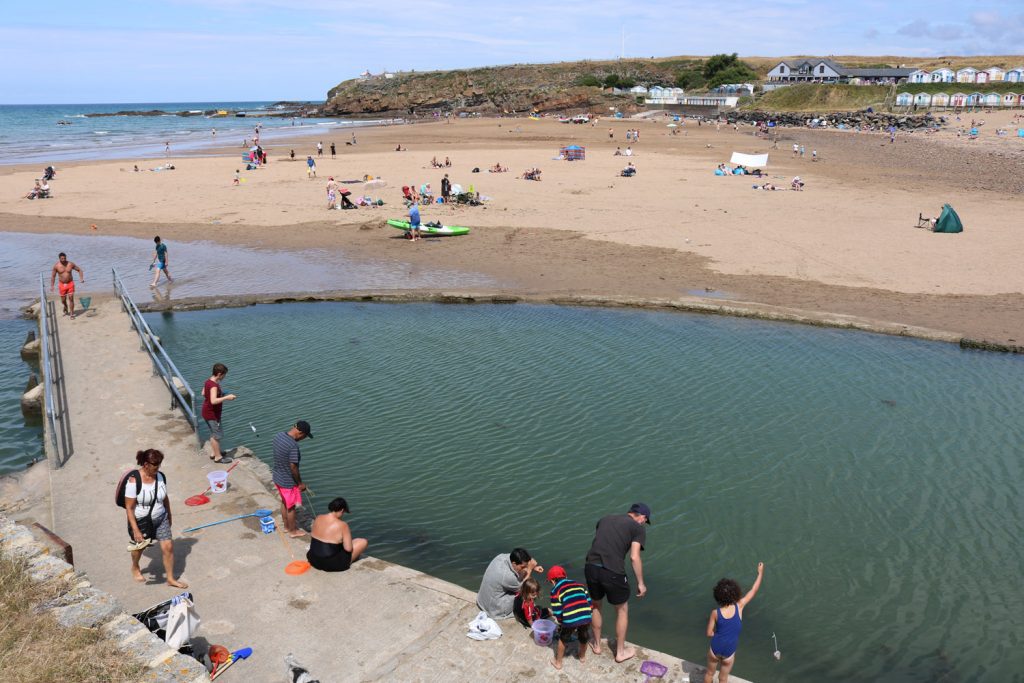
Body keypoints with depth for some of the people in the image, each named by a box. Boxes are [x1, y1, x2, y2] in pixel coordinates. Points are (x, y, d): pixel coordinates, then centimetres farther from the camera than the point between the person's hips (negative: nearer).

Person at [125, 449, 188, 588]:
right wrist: (136, 530, -22)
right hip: (141, 521, -3)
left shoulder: (160, 476, -10)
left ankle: (170, 578, 17)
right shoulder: (134, 481, -26)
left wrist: (169, 516, 15)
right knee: (139, 547, 21)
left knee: (168, 547, 0)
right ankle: (135, 568, 54)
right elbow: (129, 507, -21)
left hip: (160, 519, 3)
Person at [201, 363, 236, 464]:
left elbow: (203, 393, 17)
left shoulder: (208, 381, 2)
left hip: (208, 412, 10)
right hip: (212, 414, -10)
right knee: (217, 435, 4)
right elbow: (213, 401, -40)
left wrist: (221, 394, 14)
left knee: (214, 434, 23)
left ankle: (214, 453, 35)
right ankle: (218, 457, 15)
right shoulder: (214, 385, -28)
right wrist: (226, 397, -33)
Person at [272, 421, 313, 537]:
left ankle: (286, 526, 44)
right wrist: (300, 483, -13)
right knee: (291, 507, 13)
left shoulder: (278, 435, -7)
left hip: (277, 477, 8)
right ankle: (293, 531, 32)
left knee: (284, 502, 26)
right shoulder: (293, 446, -32)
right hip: (288, 482, -8)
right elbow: (293, 467, -25)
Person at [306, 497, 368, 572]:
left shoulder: (318, 518, -3)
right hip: (331, 565, -8)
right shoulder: (342, 525, -20)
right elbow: (348, 549, -19)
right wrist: (348, 534, 1)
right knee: (363, 542, 6)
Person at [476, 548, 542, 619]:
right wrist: (530, 569, -10)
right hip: (495, 610, -8)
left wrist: (533, 567, -6)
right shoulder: (507, 576, -33)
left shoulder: (502, 557, -12)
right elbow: (522, 588, -12)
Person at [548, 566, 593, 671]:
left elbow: (557, 612, 5)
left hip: (570, 620, -3)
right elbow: (590, 602, 18)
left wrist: (560, 622, 22)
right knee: (583, 638, 32)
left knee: (563, 640, 25)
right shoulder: (579, 584, 22)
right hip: (586, 617, 4)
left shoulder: (555, 590, 9)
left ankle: (558, 662, 38)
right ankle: (582, 656, 55)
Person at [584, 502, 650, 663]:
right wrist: (641, 583, 1)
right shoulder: (638, 528, 4)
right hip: (613, 572, -4)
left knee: (596, 606, 28)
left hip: (591, 567, 4)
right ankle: (620, 651, 33)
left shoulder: (605, 519, 19)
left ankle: (597, 645, 42)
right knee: (622, 610, 21)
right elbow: (634, 557, -6)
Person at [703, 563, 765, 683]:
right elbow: (753, 590, -8)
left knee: (710, 673, 25)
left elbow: (709, 633, -9)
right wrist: (760, 572, 2)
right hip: (729, 652, 0)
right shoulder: (739, 607, -19)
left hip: (715, 649, 0)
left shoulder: (715, 613, -18)